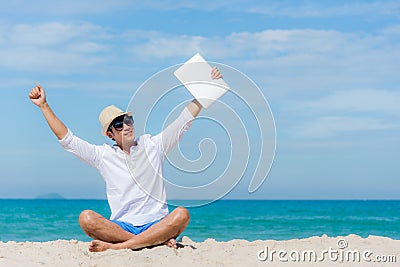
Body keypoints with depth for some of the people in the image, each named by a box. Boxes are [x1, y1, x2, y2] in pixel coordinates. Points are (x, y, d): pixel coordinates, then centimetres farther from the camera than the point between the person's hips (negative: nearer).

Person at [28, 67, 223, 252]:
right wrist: (44, 106, 5)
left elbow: (185, 120, 8)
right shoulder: (103, 155, 10)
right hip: (120, 227, 0)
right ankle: (159, 241, -31)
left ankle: (116, 247, -35)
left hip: (157, 224, 0)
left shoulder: (153, 145, 10)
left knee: (182, 214, -32)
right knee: (86, 218, -28)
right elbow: (68, 140, 9)